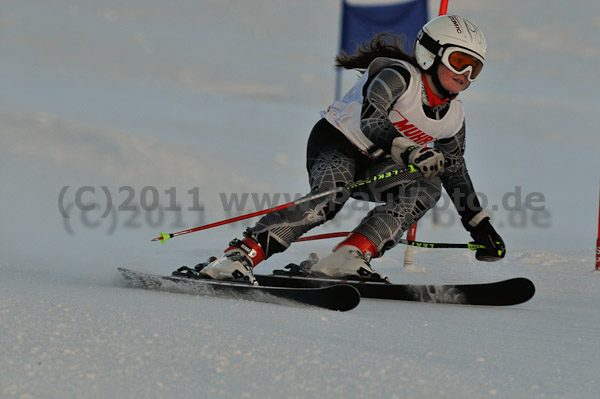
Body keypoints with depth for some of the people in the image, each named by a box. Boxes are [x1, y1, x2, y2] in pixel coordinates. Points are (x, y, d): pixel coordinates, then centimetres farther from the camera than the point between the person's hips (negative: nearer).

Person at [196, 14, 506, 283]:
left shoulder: (453, 118, 2)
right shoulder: (399, 76, -20)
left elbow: (454, 170, 16)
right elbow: (370, 119, -37)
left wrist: (480, 226, 14)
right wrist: (409, 151, -53)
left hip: (375, 166, 7)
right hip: (336, 142, -7)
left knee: (427, 188, -21)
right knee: (330, 197, -36)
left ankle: (351, 255, -35)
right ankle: (241, 255, -42)